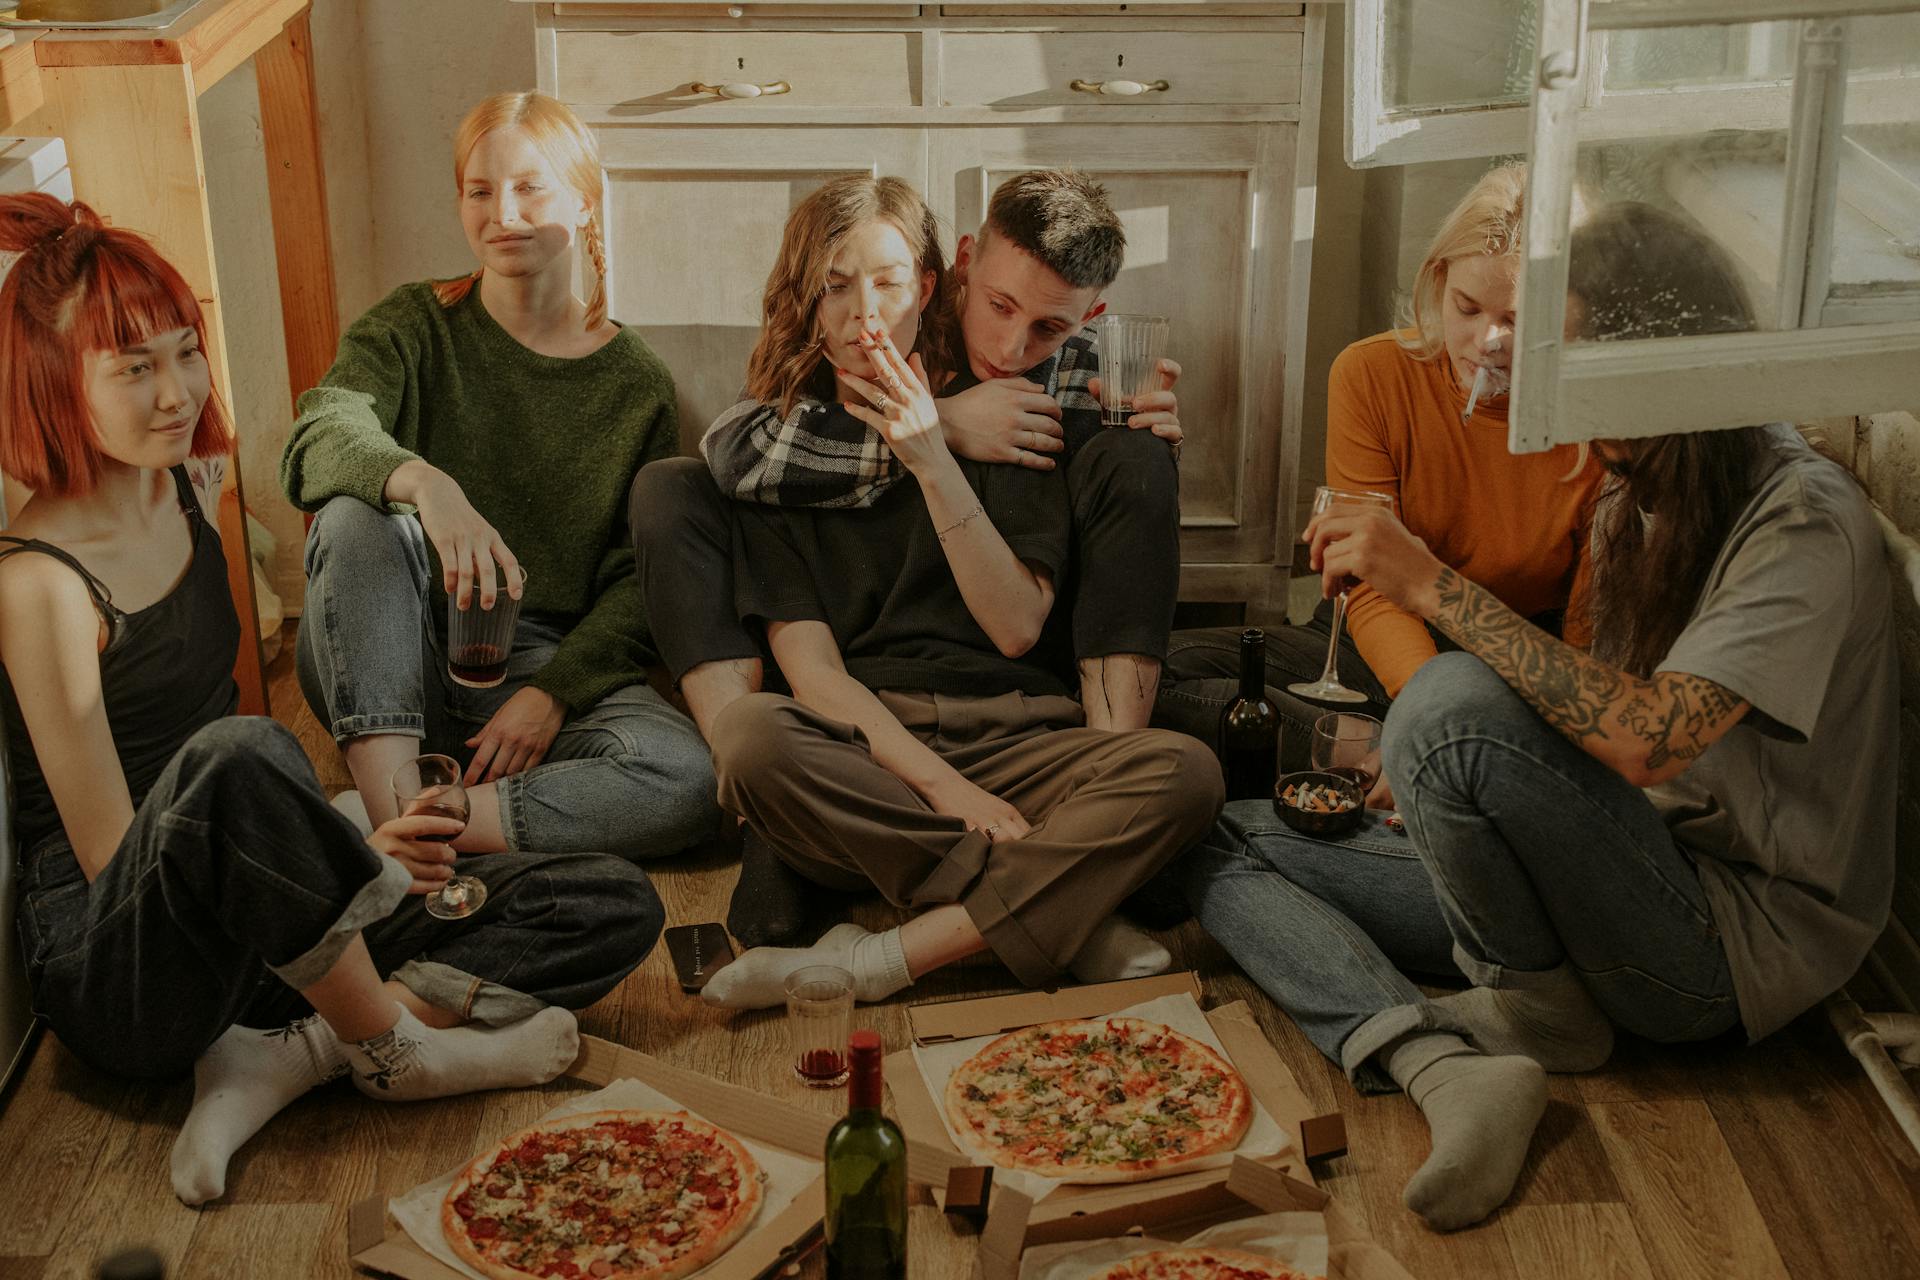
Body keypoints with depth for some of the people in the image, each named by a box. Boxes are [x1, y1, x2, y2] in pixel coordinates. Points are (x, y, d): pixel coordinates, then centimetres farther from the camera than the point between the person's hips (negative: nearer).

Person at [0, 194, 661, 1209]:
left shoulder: (190, 485, 6)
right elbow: (112, 856, -17)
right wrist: (345, 856, -25)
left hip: (253, 926, 7)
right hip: (109, 968, -7)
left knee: (616, 908, -7)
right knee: (240, 756, -42)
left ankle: (288, 1053, -18)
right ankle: (389, 1047, -18)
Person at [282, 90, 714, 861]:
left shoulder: (637, 384, 7)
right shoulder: (415, 327, 5)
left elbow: (639, 579, 1)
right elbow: (322, 436, -17)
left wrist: (553, 693, -16)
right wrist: (426, 484, -40)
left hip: (547, 668, 0)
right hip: (395, 668, 0)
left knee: (690, 783, -28)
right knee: (356, 513, -31)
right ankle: (389, 812, -34)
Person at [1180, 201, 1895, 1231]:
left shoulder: (1803, 522, -17)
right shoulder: (1636, 499, 10)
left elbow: (1642, 741, -31)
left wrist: (1437, 588, -28)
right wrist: (1423, 776, -2)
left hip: (1742, 943, -8)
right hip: (1633, 884, 9)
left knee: (1454, 700, -32)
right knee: (1226, 844, 0)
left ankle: (1540, 1009, -8)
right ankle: (1446, 1069, -24)